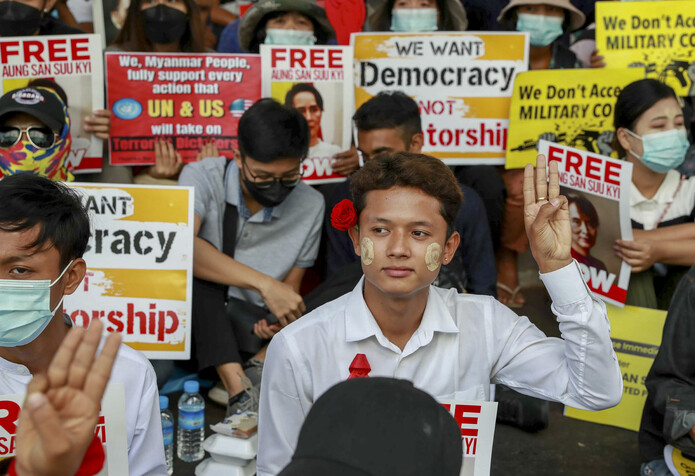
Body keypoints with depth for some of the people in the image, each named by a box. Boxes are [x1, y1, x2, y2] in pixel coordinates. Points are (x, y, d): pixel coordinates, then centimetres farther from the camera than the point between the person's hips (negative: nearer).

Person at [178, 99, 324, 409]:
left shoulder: (310, 206, -1)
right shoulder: (203, 177, -10)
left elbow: (291, 287, 6)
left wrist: (279, 320, -18)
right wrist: (264, 284, -34)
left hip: (253, 336, 2)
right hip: (193, 327, -2)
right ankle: (239, 385, -37)